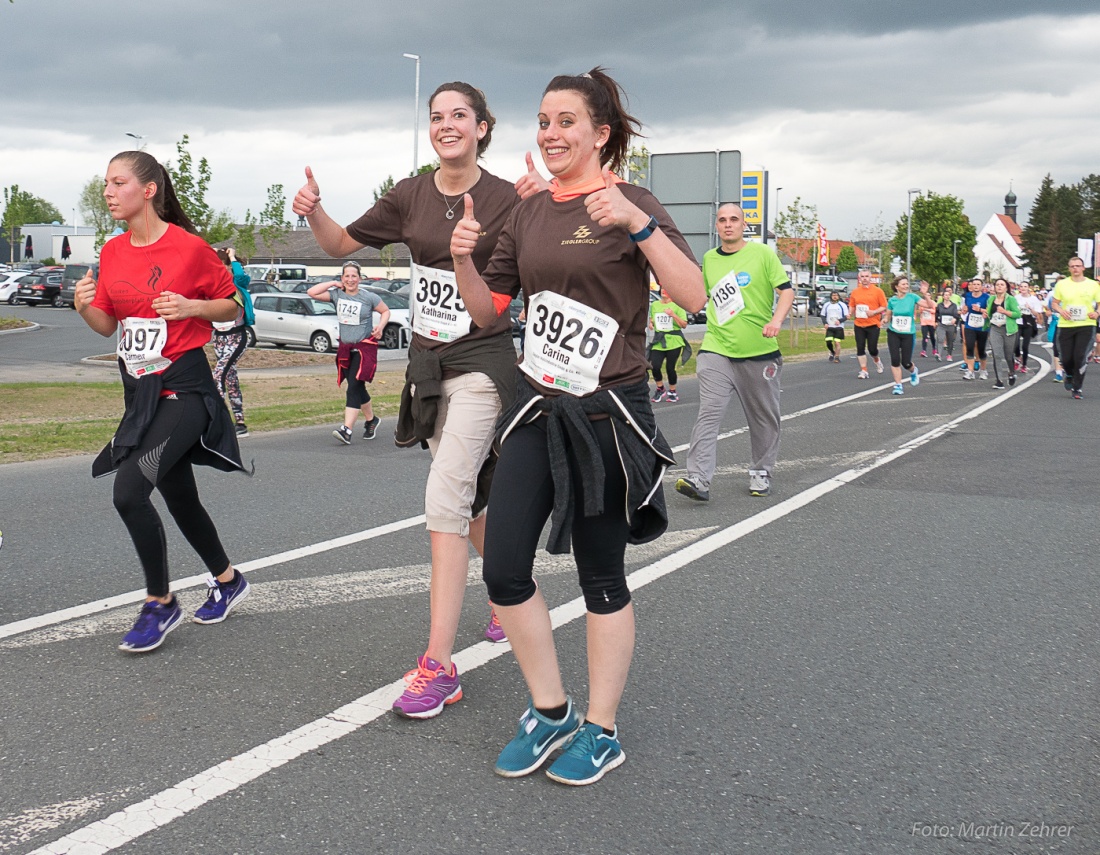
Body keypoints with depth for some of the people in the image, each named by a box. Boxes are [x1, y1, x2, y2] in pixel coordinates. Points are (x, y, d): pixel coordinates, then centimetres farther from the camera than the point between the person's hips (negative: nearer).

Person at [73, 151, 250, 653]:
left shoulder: (190, 247, -11)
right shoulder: (112, 253, 7)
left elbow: (231, 306, -1)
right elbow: (107, 325, 13)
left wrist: (190, 306, -18)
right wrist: (84, 306, -7)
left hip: (184, 387, -7)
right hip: (139, 389, 7)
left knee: (129, 489, -21)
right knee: (179, 498, 16)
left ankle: (160, 602, -2)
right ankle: (228, 581, 39)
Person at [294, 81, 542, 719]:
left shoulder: (506, 199, -8)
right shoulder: (413, 195, 5)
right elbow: (343, 243, 13)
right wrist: (314, 213, -6)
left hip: (484, 362, -6)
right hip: (428, 361, 6)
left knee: (445, 498, -16)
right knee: (471, 497, 17)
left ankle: (439, 665, -13)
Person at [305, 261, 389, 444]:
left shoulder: (369, 297, -6)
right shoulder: (336, 295, 1)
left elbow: (385, 311, 8)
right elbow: (311, 292, -6)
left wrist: (381, 325, -11)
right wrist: (333, 284, -5)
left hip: (365, 347, -5)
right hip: (345, 347, 5)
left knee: (354, 386, -15)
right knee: (357, 389, 13)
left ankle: (347, 430, -21)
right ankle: (372, 420, 35)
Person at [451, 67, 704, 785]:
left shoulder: (629, 205, -5)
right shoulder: (530, 214, 11)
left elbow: (693, 295, -17)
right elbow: (490, 310, 13)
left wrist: (637, 223, -27)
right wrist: (464, 262, -5)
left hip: (607, 410, -5)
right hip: (538, 406, 6)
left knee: (602, 576, 5)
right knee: (504, 567, 1)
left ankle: (602, 731, 21)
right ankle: (551, 712, 21)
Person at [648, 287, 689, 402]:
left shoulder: (677, 305, -3)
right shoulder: (654, 305, 10)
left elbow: (684, 324, -6)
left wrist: (673, 315, -19)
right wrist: (651, 323, 2)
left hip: (673, 341, -3)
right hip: (658, 341, 3)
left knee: (670, 367, -2)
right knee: (655, 366, -10)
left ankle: (672, 392, 20)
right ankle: (660, 389, 14)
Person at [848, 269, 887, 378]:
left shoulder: (877, 291, -2)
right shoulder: (855, 292, 8)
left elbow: (884, 307, -3)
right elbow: (851, 306, 16)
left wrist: (874, 312, -17)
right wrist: (851, 313, -4)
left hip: (873, 324, -3)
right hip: (858, 325, 3)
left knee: (872, 349, -2)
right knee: (860, 348, 0)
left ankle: (877, 361, 31)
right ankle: (864, 371, 8)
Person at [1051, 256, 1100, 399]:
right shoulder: (1062, 284, 4)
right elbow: (1054, 303, 11)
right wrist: (1060, 311, -10)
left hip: (1086, 326, -1)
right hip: (1065, 326, 1)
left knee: (1081, 358, -11)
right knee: (1066, 359, 2)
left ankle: (1077, 388, 1)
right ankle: (1069, 376, 36)